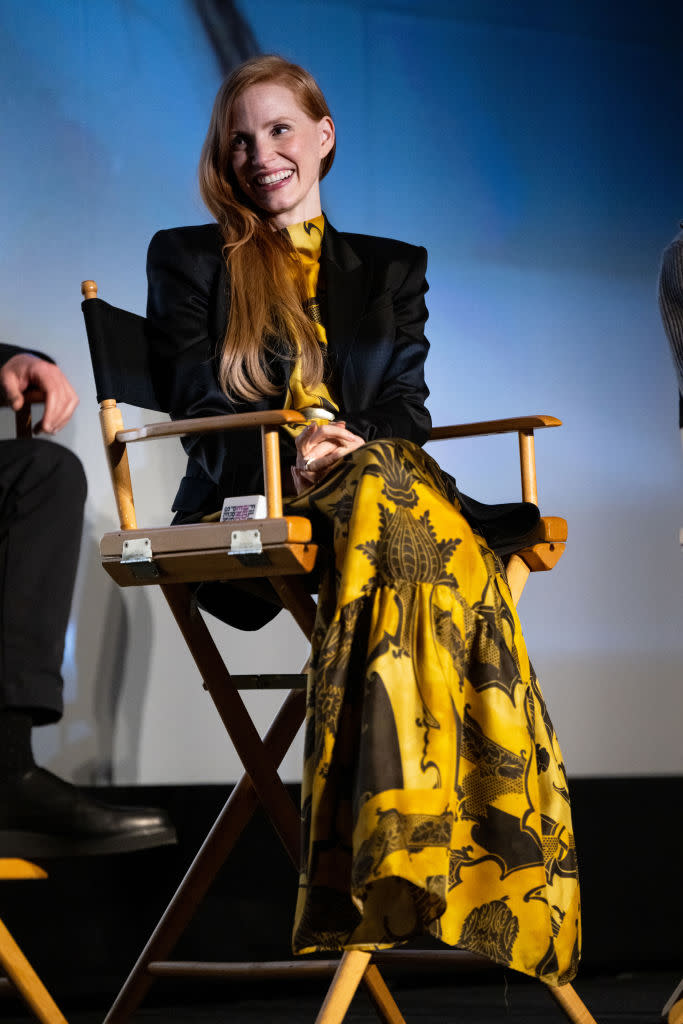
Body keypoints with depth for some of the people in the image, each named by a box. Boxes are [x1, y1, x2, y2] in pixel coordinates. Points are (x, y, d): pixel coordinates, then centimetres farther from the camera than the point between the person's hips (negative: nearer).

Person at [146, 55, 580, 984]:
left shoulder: (392, 270, 25)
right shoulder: (188, 260, 18)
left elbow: (406, 413, 12)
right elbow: (201, 409, 4)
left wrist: (352, 446, -12)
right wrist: (292, 451, -16)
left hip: (377, 478, 2)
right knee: (398, 498, -39)